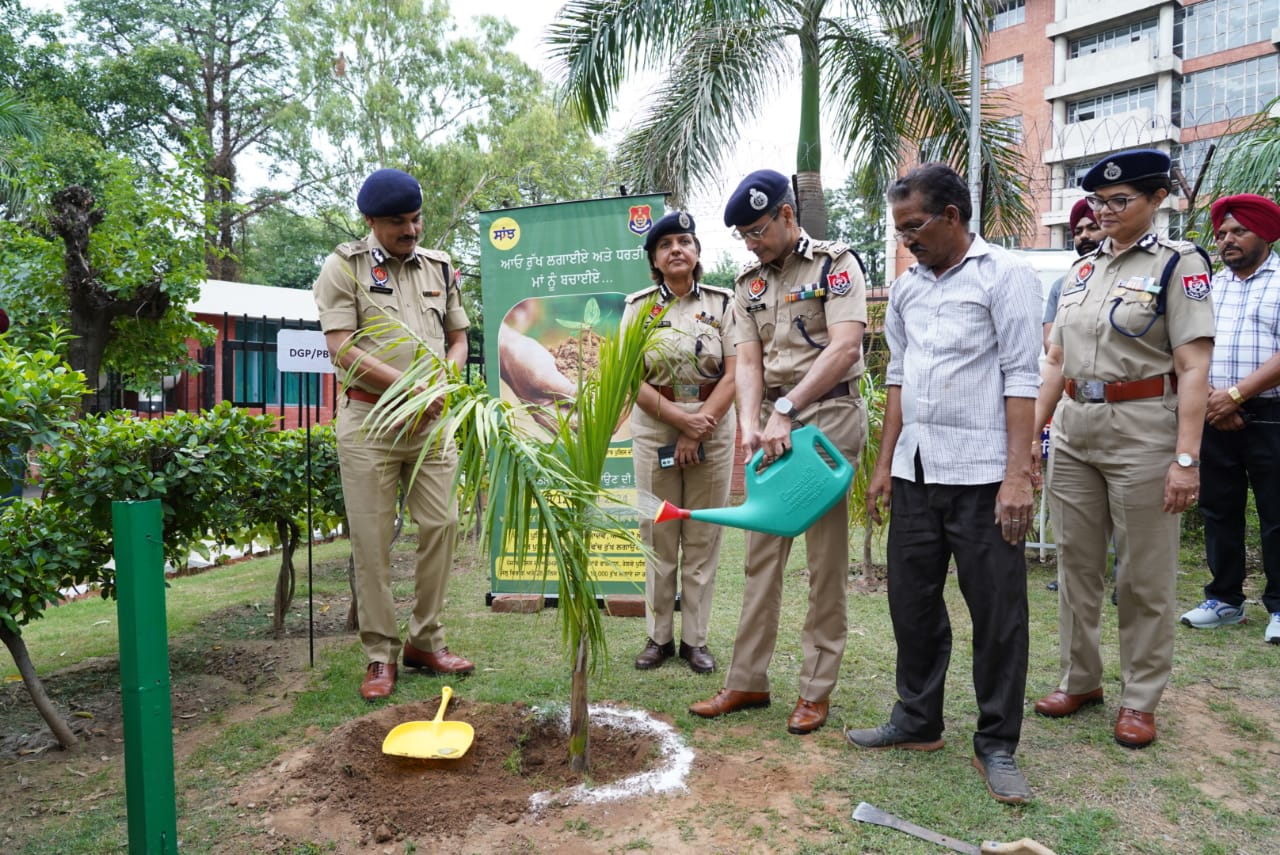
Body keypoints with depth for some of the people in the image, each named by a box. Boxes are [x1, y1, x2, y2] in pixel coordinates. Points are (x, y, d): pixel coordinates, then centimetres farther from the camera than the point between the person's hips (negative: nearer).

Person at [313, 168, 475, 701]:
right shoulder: (345, 267, 0)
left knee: (441, 526, 3)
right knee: (372, 540, 1)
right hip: (370, 419, -4)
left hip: (431, 420, 4)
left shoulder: (438, 267, 14)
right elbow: (342, 350, -9)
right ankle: (379, 654, 12)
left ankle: (426, 642, 18)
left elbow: (458, 337, 19)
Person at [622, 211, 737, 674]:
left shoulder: (722, 303, 2)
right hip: (654, 429, 1)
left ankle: (695, 639, 16)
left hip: (713, 429, 0)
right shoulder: (639, 306, 3)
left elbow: (733, 375, -5)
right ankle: (659, 636, 19)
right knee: (657, 536, 6)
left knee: (703, 538, 5)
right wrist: (681, 420, -14)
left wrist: (699, 431, -13)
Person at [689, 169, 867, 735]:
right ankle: (747, 681, 16)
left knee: (826, 557, 0)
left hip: (828, 414, -5)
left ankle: (817, 688, 11)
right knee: (761, 555, 7)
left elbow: (844, 349, -17)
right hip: (772, 420, 6)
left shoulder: (834, 264, -3)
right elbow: (748, 363, 3)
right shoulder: (749, 283, 13)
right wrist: (751, 426, -15)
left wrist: (786, 411, -23)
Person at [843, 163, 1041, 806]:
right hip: (915, 470, 6)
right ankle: (918, 721, 28)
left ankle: (996, 745, 18)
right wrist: (884, 464, 12)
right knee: (912, 600, 12)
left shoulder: (1005, 276, -4)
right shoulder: (906, 289, 13)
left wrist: (1017, 475, -16)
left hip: (981, 473, -6)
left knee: (997, 611, 3)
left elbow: (1022, 379, -9)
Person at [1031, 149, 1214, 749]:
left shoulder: (1179, 264, -4)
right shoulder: (1081, 270, 12)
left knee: (1145, 575, 5)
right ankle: (1079, 679, 27)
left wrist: (1186, 458, -17)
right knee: (1075, 563, 12)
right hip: (1073, 430, 6)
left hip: (1142, 431, -5)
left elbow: (1193, 369, -11)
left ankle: (1140, 700, 20)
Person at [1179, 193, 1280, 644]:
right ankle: (1225, 599, 22)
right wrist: (1209, 401, -7)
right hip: (1215, 416, 5)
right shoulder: (1210, 286, 13)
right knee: (1218, 512, 10)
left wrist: (1235, 394, -18)